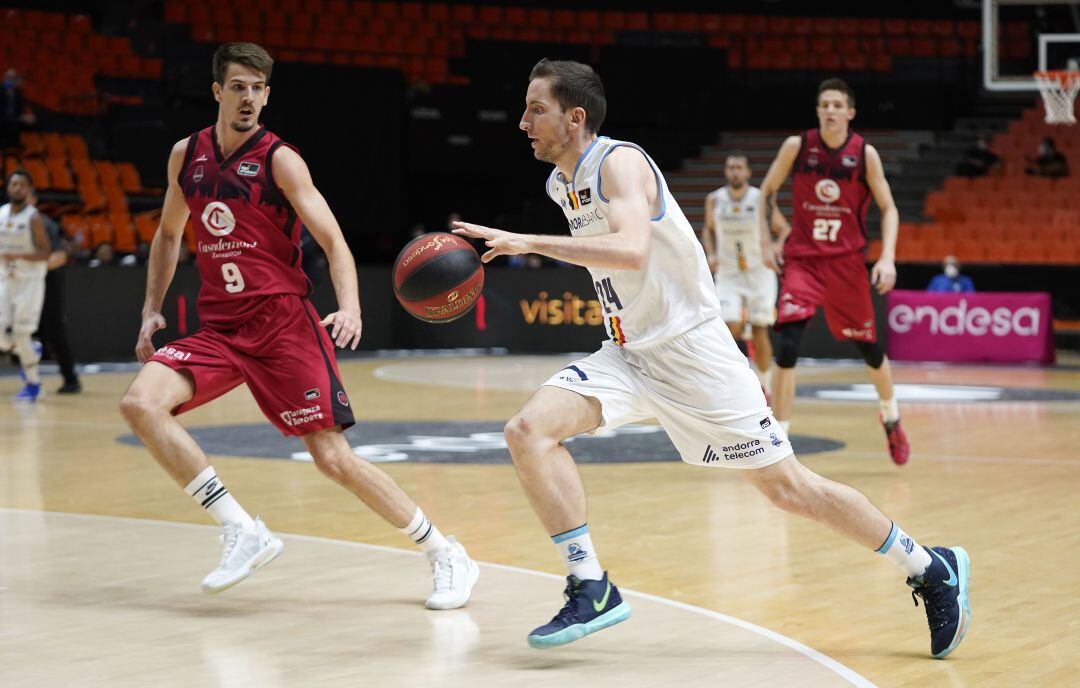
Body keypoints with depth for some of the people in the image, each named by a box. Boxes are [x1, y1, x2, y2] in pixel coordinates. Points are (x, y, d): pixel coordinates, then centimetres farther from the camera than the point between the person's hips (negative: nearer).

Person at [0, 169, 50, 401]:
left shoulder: (33, 218, -11)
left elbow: (45, 253, -14)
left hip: (30, 281, -5)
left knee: (22, 334, -8)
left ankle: (33, 382, 9)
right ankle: (31, 353, 25)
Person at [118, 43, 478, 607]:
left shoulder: (279, 160, -7)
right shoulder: (186, 155, 9)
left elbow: (333, 242, -12)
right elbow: (168, 234, 24)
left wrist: (349, 307, -29)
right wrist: (151, 310, 15)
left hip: (282, 322, -5)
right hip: (219, 327, 5)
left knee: (333, 457, -10)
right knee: (140, 403, -19)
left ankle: (447, 556, 5)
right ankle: (243, 532, -13)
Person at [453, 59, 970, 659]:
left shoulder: (621, 162, -18)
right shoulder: (560, 184, 8)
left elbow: (631, 250, -37)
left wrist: (530, 242, -36)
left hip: (691, 350, -8)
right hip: (627, 355, 8)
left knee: (787, 486, -2)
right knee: (528, 430, -15)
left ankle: (932, 569, 15)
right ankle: (591, 589, -11)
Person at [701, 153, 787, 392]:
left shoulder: (761, 199, -11)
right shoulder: (714, 200, -3)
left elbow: (784, 229, -2)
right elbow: (709, 229, 14)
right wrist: (711, 254, -3)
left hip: (759, 273, -1)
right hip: (728, 274, 1)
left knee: (760, 332, 0)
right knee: (731, 327, -16)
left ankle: (764, 387, 15)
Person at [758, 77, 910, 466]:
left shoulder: (865, 154, -7)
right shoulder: (797, 146, -7)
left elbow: (888, 209, -2)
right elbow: (767, 191, 7)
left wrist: (887, 257, -14)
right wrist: (766, 241, -1)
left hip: (847, 261, 1)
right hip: (801, 259, -1)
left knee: (868, 347, 12)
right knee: (788, 345, -18)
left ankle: (891, 418, 40)